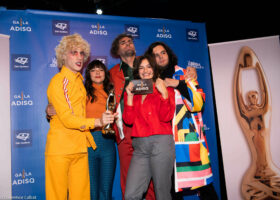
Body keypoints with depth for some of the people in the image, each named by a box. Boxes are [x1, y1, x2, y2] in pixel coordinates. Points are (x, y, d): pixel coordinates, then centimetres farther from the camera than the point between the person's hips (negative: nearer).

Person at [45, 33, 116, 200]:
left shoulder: (79, 79, 14)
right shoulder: (57, 81, -8)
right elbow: (67, 119, -16)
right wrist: (97, 122, -24)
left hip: (80, 147, 7)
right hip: (60, 148, -6)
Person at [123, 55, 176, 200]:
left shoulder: (165, 89, 8)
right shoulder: (132, 91, 16)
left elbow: (166, 117, -5)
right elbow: (128, 120, 4)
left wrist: (164, 92, -12)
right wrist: (129, 95, -2)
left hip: (160, 144, -3)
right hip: (139, 147, 3)